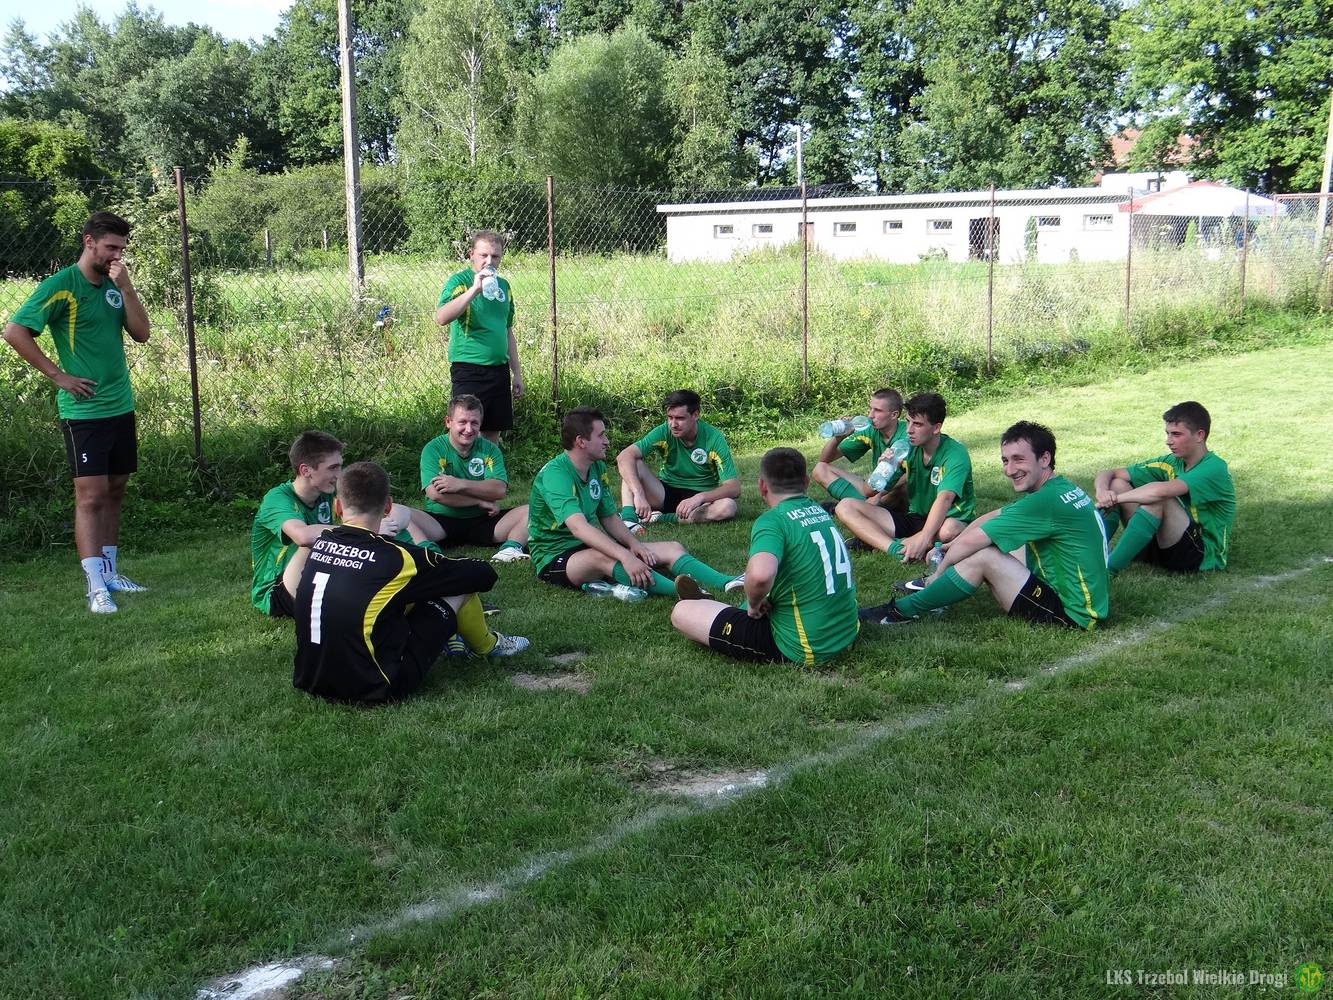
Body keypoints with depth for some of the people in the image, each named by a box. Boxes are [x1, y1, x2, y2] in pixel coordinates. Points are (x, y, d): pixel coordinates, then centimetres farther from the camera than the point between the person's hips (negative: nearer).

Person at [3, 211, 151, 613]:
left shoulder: (115, 285, 9)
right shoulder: (61, 285, -10)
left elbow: (142, 334, 2)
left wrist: (125, 286, -8)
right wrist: (57, 374, -13)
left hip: (121, 406, 7)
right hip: (84, 410, -7)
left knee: (115, 490, 12)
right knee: (91, 495, -8)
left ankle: (110, 571, 22)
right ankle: (96, 587, -9)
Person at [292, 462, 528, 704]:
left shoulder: (320, 543, 0)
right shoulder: (395, 557, -17)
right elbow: (484, 574, -5)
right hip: (374, 691, -6)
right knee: (461, 587, 5)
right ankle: (488, 645, 34)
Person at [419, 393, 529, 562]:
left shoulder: (490, 449, 6)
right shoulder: (433, 449, -3)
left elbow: (500, 490, -9)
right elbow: (435, 493, -17)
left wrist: (460, 484, -20)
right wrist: (480, 501, -11)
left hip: (482, 521, 3)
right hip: (442, 521, -3)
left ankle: (511, 548, -35)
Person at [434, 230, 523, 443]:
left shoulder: (503, 285, 13)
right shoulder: (459, 281, -6)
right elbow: (441, 318, -25)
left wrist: (517, 373, 20)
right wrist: (475, 288, -29)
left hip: (499, 369, 6)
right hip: (469, 371, -6)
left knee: (493, 433, 12)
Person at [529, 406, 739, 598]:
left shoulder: (597, 467, 7)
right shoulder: (555, 473, -22)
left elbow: (609, 517, 12)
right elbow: (578, 527, -35)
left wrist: (633, 543, -9)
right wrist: (625, 556, -45)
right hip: (555, 557, -9)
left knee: (673, 548, -6)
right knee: (604, 557, -41)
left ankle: (728, 583, -30)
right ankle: (681, 592, -60)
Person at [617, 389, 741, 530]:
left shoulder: (714, 438, -16)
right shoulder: (664, 432, -13)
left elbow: (734, 487, -20)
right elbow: (624, 457, -26)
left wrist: (700, 497, -36)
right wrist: (639, 494, -40)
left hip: (703, 499, -1)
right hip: (666, 494, 1)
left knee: (728, 507, -34)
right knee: (633, 463, -20)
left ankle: (663, 518, -28)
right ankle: (628, 517, -38)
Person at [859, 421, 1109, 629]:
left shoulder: (1047, 501, -23)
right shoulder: (1062, 488, 9)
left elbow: (971, 541, -19)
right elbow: (992, 517, 16)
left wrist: (939, 571, -4)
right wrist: (951, 546, 8)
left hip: (1073, 612, -10)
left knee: (983, 557, -17)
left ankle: (903, 610, -6)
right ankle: (933, 587, 18)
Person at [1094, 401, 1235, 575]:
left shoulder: (1214, 468, -16)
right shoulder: (1171, 463, 5)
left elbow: (1162, 491, -34)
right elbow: (1108, 473, 2)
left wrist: (1116, 498, -23)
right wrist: (1102, 491, -21)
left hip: (1204, 555, -7)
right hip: (1164, 548, 7)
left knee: (1158, 499, -32)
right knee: (1116, 484, -3)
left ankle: (1108, 569, -34)